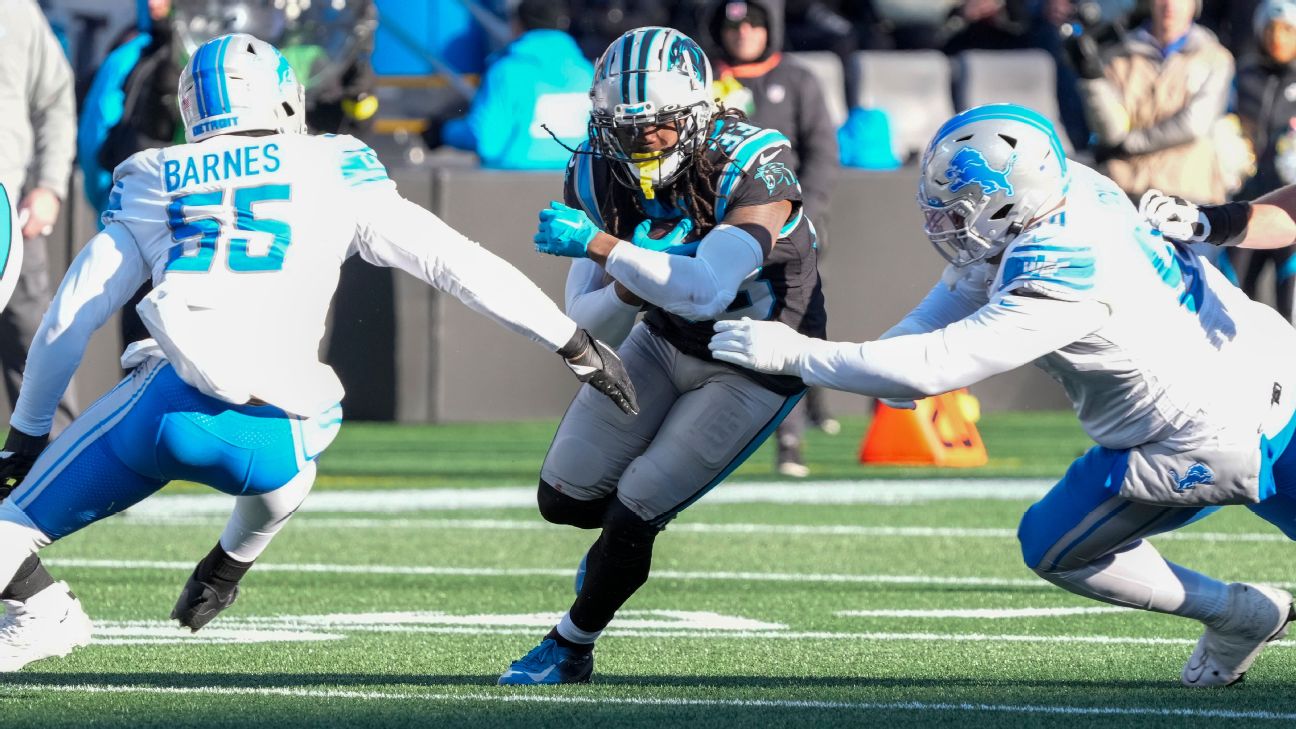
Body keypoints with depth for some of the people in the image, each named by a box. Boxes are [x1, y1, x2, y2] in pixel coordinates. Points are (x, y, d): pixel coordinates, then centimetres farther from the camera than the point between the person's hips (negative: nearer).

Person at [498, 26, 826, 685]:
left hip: (756, 366, -5)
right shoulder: (598, 175, -18)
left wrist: (598, 245, -47)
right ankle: (620, 547, 44)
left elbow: (707, 291, -47)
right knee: (564, 496, 8)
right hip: (669, 341, 5)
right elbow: (590, 327, -15)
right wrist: (635, 277, -36)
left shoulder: (753, 169, -34)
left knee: (636, 513, -7)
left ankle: (570, 650, 17)